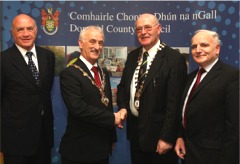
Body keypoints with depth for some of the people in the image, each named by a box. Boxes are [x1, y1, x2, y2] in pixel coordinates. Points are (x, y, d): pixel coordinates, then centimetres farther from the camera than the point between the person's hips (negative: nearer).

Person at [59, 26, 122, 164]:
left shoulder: (104, 73, 10)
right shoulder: (69, 73, -14)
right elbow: (78, 108, -25)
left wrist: (112, 137, 15)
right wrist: (112, 118, -17)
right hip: (79, 149, -6)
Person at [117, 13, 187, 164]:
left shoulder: (174, 58, -15)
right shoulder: (133, 56, 7)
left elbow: (174, 101, -18)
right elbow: (123, 86, 15)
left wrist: (167, 137, -18)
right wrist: (123, 107, -4)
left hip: (158, 131, -6)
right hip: (135, 129, 6)